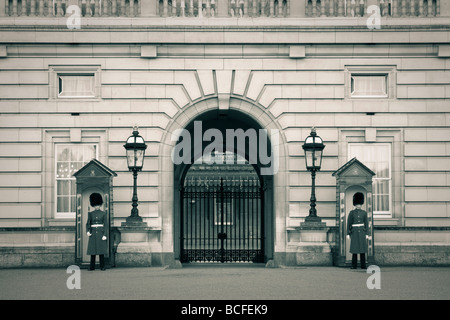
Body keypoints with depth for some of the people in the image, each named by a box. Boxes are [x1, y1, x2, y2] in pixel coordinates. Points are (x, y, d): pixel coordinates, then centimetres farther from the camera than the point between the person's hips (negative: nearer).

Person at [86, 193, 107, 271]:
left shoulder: (103, 213, 3)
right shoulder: (90, 214, 8)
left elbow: (105, 225, 0)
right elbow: (88, 223, 5)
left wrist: (104, 235, -9)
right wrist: (87, 231, -13)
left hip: (101, 232, -2)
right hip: (93, 233, 2)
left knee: (101, 250, -2)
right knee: (92, 250, 1)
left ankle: (102, 266, 3)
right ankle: (92, 266, 6)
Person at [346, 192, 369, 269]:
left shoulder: (364, 213, 7)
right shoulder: (351, 213, 2)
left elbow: (366, 224, 7)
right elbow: (348, 223, 2)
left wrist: (367, 234, 1)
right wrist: (348, 233, -3)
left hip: (362, 232, 1)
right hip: (354, 232, -1)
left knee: (362, 249, 1)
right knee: (354, 249, -2)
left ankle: (363, 265, 5)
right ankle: (354, 265, 4)